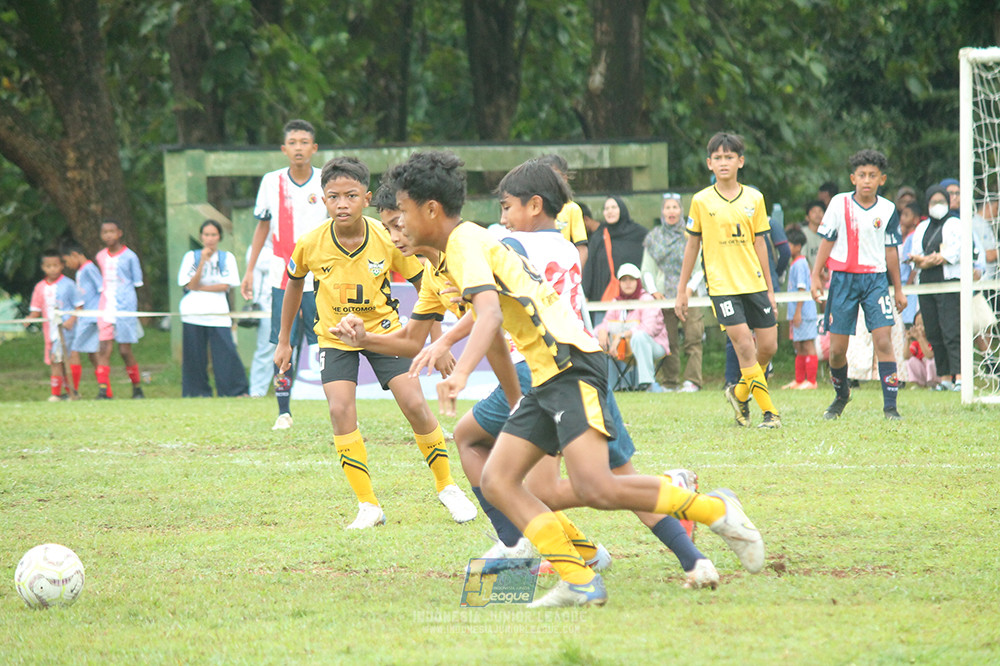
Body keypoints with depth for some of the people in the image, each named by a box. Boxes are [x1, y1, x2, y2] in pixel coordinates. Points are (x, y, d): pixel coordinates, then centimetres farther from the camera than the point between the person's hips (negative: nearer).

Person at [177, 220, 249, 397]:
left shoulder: (227, 257, 8)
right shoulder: (191, 256, 8)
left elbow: (226, 285, -2)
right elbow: (191, 285, -3)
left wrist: (200, 288, -4)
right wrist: (203, 261, -11)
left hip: (218, 313, -1)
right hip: (193, 313, 1)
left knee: (226, 350, -10)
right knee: (195, 354, -1)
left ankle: (238, 391, -6)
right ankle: (198, 391, 7)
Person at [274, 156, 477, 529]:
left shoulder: (389, 241, -20)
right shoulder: (310, 245, -17)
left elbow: (422, 284, -5)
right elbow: (294, 284, 5)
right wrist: (284, 340, 9)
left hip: (383, 330, 0)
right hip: (335, 335, 0)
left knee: (414, 404, -10)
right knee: (341, 411, -18)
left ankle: (447, 487, 12)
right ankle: (368, 506, -9)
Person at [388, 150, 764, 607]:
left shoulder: (465, 243, -10)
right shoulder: (466, 242, 21)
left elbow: (490, 315, -27)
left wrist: (459, 374, -40)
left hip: (571, 364, -11)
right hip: (546, 377, 11)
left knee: (595, 488, -22)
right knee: (497, 481, -2)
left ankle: (715, 509, -5)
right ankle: (578, 581, -10)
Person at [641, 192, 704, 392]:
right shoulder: (653, 238, 12)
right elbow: (647, 269, 12)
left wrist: (691, 288, -10)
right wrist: (653, 291, -3)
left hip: (688, 295, -2)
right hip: (663, 298, 2)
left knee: (692, 338, -11)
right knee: (668, 343, -2)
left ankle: (692, 381, -12)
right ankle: (670, 382, 3)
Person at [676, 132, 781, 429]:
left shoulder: (754, 198, 6)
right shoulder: (701, 201, 0)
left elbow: (759, 244, 11)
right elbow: (692, 245, 7)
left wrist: (769, 289, 12)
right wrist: (681, 290, 8)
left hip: (754, 282, 3)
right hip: (722, 284, -3)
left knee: (768, 346, 3)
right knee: (744, 346, -14)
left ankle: (740, 392, 28)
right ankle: (768, 411, -9)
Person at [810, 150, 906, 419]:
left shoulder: (888, 209, 2)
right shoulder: (839, 203, -1)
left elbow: (891, 250, 10)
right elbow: (827, 240, 6)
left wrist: (898, 289, 13)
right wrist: (816, 276, 1)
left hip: (875, 278, 0)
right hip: (843, 278, 0)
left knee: (883, 341, -14)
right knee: (837, 348, 2)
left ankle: (890, 406, -12)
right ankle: (841, 395, 29)